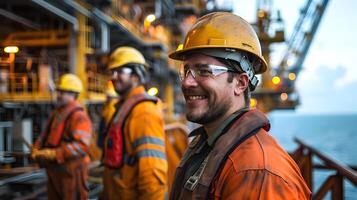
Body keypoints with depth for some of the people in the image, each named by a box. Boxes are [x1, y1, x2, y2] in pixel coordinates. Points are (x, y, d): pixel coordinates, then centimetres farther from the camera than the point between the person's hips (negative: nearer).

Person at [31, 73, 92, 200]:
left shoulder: (78, 116, -17)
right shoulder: (56, 113, 12)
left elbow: (81, 146, -28)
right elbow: (45, 135, 17)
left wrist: (52, 154, -26)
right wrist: (36, 150, -3)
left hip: (71, 171, -9)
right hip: (54, 170, 9)